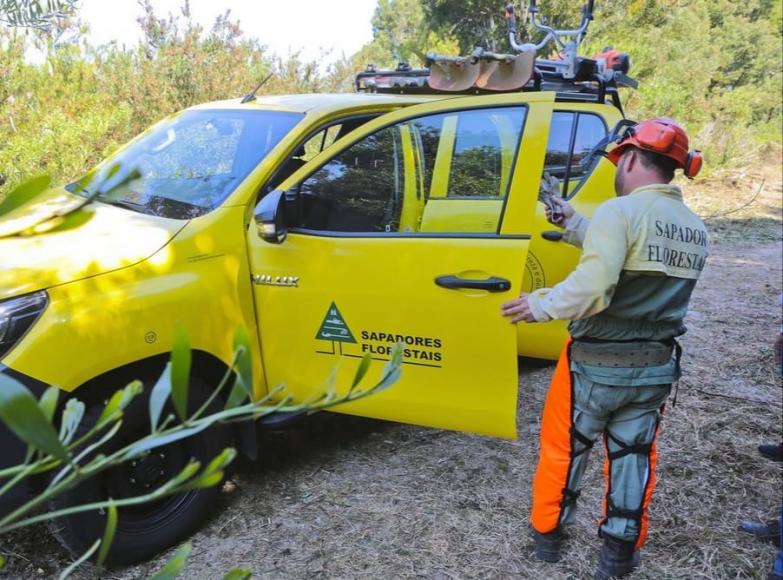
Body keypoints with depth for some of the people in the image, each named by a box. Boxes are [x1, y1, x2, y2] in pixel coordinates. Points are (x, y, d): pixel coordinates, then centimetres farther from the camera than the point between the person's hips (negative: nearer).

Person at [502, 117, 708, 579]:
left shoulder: (621, 211, -19)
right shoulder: (696, 230, 5)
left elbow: (592, 288, -28)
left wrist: (541, 305, -13)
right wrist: (574, 224, 16)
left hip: (597, 365, -5)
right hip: (656, 368, 6)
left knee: (564, 448, 15)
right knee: (633, 456, 18)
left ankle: (548, 534, 32)